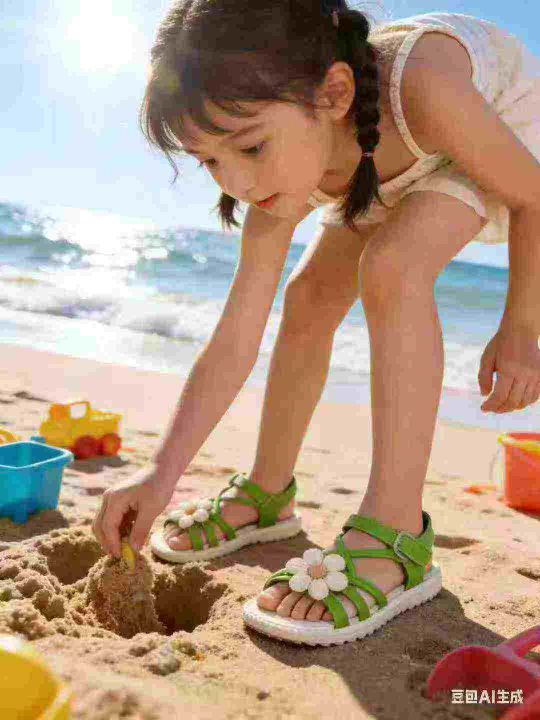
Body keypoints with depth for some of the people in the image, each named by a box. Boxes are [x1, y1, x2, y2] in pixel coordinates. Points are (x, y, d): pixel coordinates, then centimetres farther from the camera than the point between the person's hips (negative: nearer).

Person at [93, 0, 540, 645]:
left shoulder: (422, 92, -43)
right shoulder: (282, 183, -26)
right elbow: (234, 344, -25)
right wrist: (162, 473, -29)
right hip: (387, 167, 5)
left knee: (391, 267, -32)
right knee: (309, 299, -5)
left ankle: (395, 537, -29)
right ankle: (267, 495, 13)